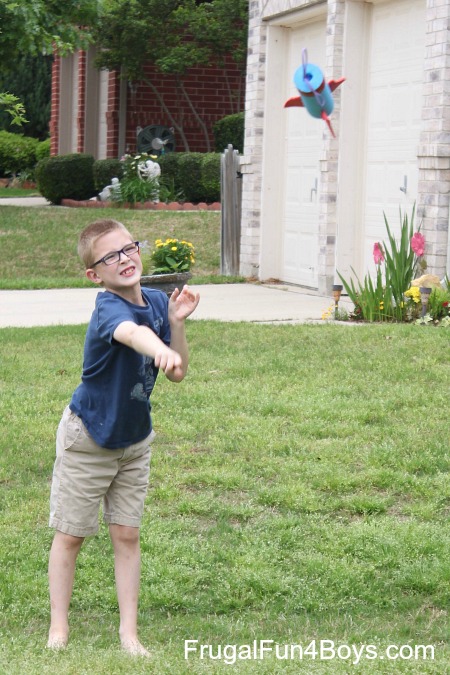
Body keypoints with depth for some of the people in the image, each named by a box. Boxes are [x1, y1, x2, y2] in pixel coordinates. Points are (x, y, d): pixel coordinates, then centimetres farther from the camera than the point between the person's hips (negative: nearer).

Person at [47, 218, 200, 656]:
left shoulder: (156, 302, -7)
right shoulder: (109, 307, -28)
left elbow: (177, 374, -4)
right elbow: (132, 332, -54)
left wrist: (176, 322, -17)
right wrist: (161, 351, -74)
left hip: (135, 439, 5)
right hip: (88, 439, -5)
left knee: (126, 534, 8)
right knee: (70, 535, 8)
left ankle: (129, 632, 16)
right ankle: (59, 626, 22)